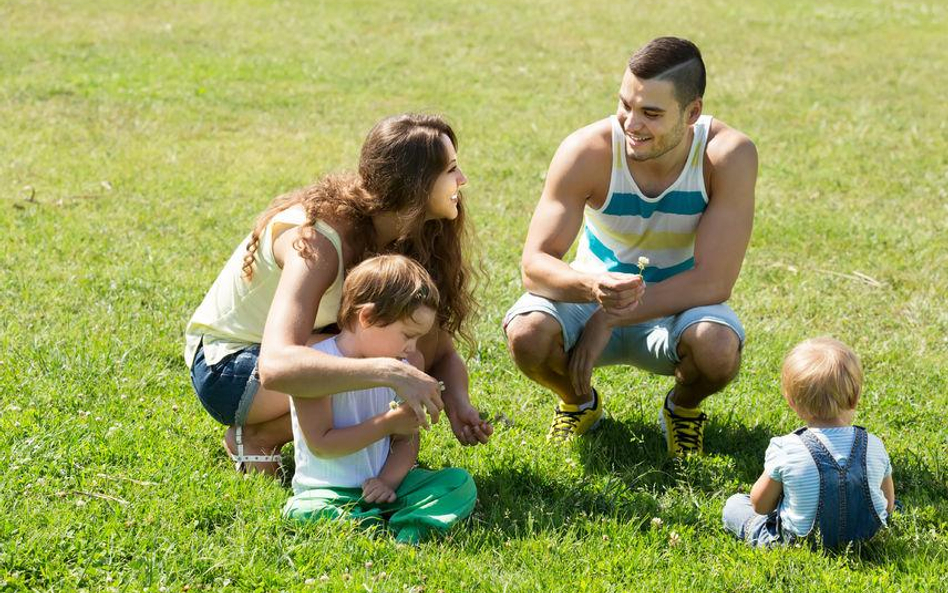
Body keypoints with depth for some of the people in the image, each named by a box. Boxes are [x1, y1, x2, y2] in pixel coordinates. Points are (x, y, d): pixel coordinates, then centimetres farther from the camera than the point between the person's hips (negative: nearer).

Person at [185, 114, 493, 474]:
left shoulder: (416, 237, -8)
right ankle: (255, 436, -10)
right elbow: (275, 367, -47)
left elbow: (442, 352, -5)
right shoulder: (315, 239, -33)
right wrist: (389, 373, -56)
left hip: (306, 347, 8)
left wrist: (457, 403, -28)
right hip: (226, 365, -8)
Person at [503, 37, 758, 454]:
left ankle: (683, 406, 4)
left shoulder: (729, 156, -25)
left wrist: (608, 318, -29)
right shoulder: (588, 151, -23)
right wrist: (592, 287, -47)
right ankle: (579, 402, 7)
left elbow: (713, 281, -26)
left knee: (718, 348, -35)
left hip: (679, 308, -1)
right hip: (594, 295, 1)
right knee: (527, 334, -31)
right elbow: (534, 265, -24)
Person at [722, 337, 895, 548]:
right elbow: (888, 506, 1)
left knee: (734, 503, 20)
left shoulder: (784, 450, -22)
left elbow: (760, 505, -9)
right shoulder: (873, 447, -13)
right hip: (865, 538, 3)